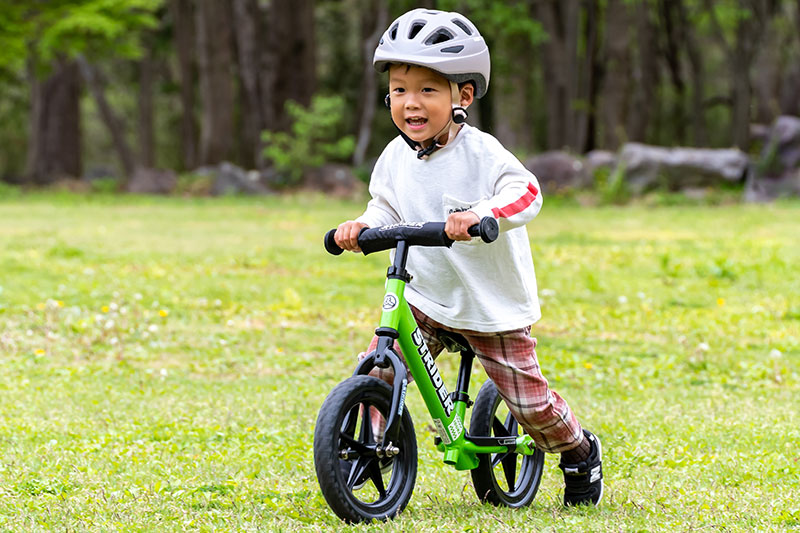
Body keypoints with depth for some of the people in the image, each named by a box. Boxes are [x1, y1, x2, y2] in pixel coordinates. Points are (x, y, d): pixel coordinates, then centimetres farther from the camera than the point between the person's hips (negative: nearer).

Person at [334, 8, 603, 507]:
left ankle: (580, 453, 31)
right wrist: (364, 225, -10)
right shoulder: (396, 158, -1)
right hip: (424, 298, 5)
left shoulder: (480, 152, -19)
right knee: (377, 368, -15)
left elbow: (525, 191, -29)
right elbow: (387, 208, 12)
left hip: (494, 305, -4)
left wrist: (480, 213, -46)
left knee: (528, 401, 2)